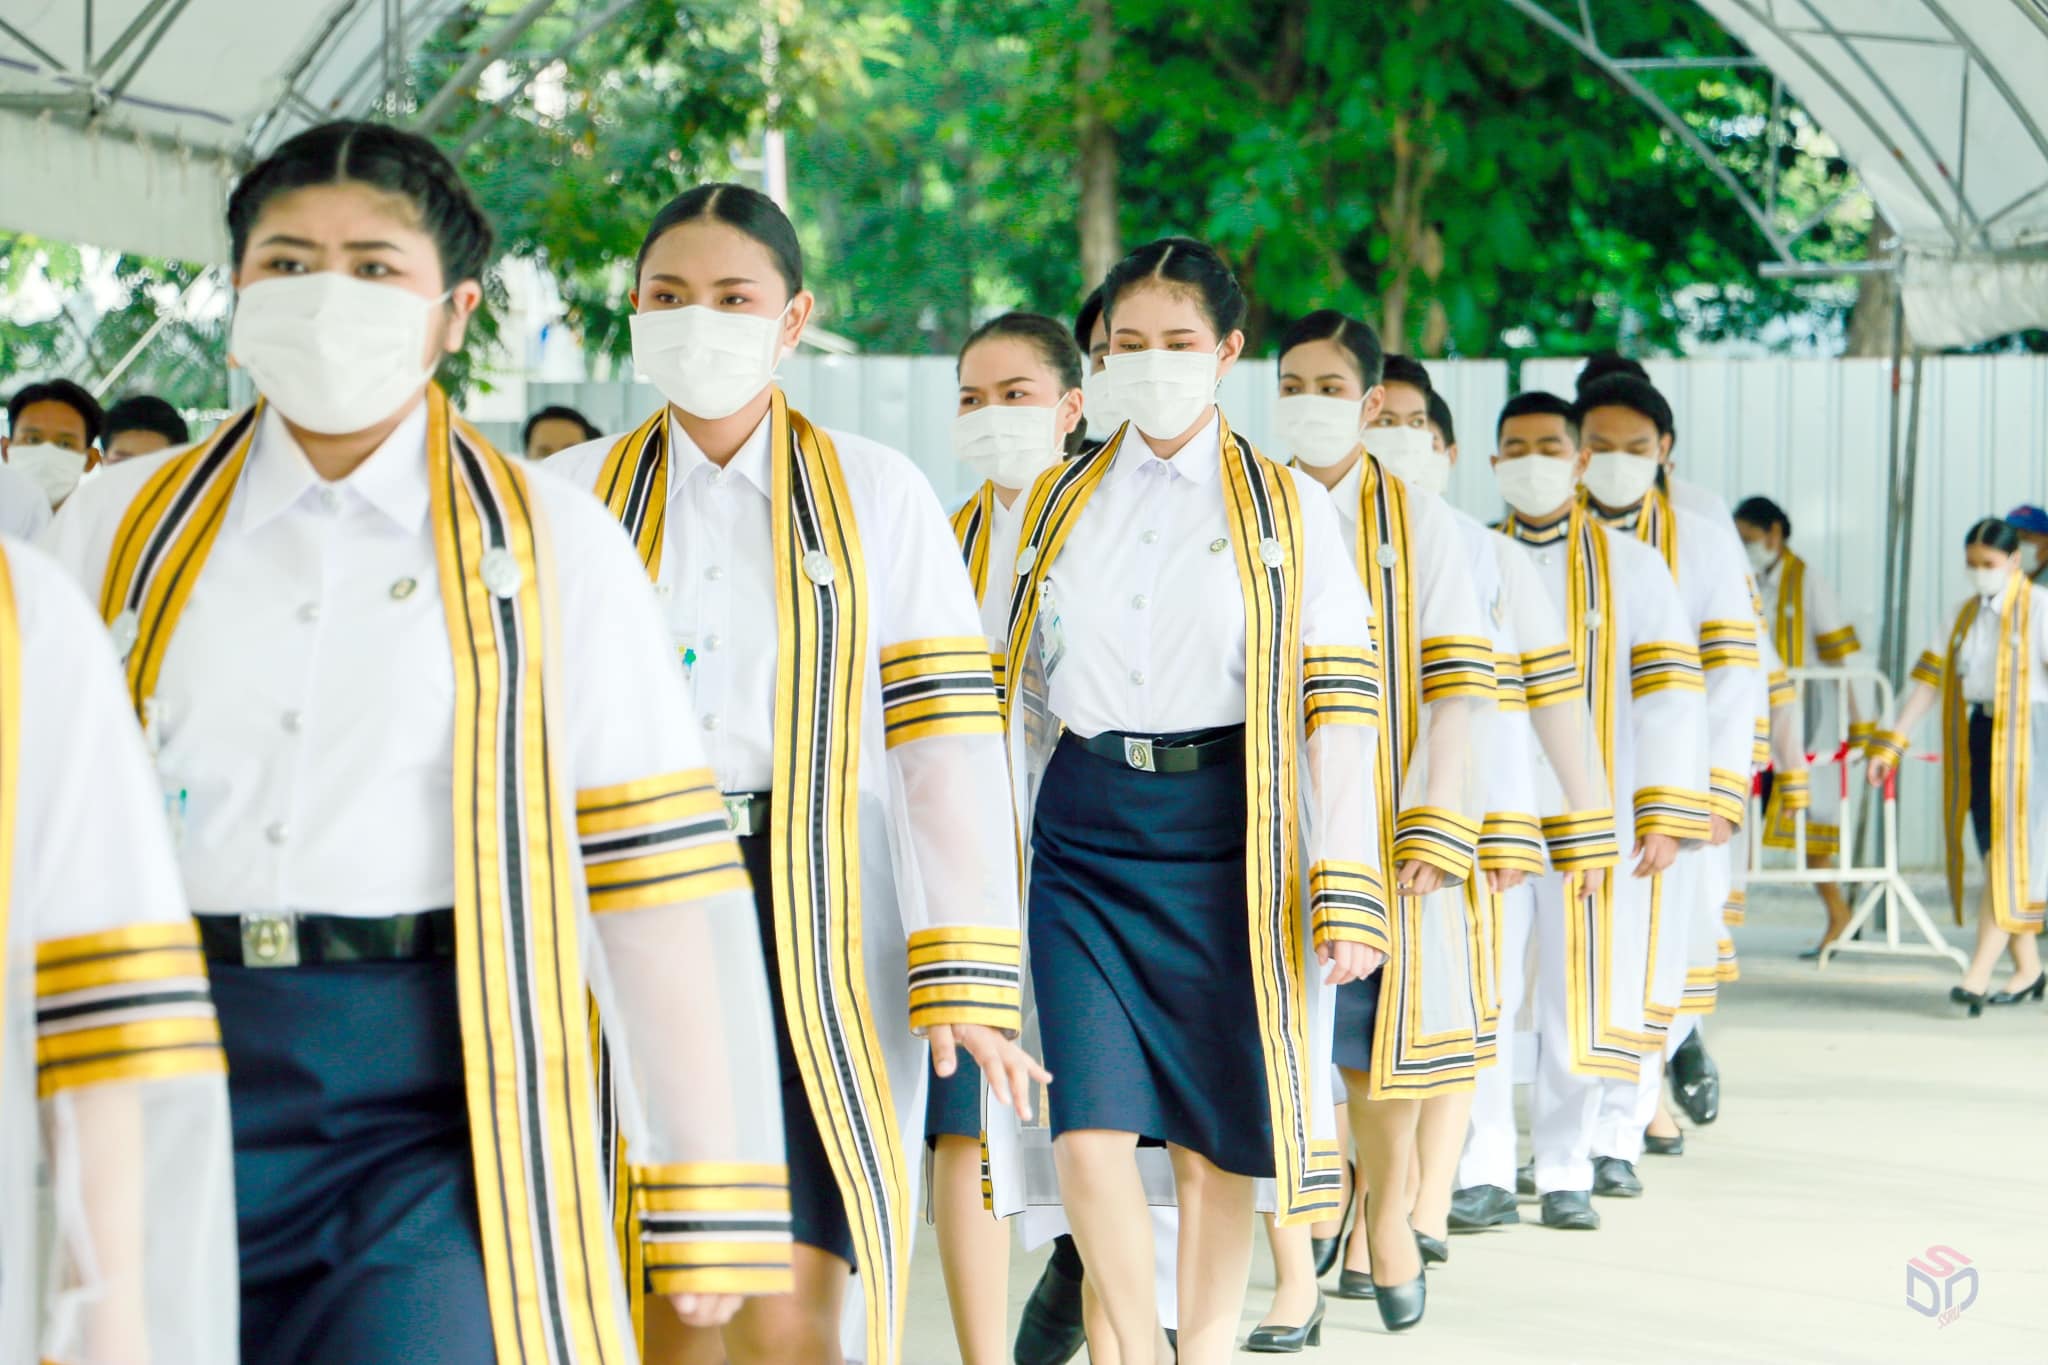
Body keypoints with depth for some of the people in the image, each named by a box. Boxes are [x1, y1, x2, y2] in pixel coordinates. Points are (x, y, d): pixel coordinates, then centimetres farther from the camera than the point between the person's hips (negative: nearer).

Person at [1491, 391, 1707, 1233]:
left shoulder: (1631, 568, 7)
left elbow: (1670, 697, 2)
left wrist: (1667, 817, -7)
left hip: (1596, 817, 0)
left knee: (1580, 994, 1)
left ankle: (1565, 1173, 9)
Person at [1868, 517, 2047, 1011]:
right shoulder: (1966, 614, 13)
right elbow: (1929, 679, 11)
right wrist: (1890, 744, 6)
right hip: (1978, 732, 6)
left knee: (2008, 849, -11)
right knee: (1993, 854, 7)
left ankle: (1979, 974, -17)